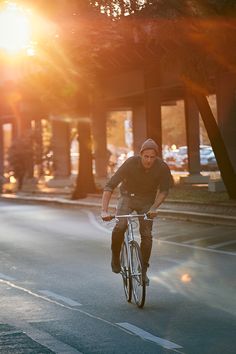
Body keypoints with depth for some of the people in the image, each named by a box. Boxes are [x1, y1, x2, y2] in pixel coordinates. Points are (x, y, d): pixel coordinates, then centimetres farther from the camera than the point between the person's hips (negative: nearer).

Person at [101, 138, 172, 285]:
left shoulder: (162, 168, -22)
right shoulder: (130, 163, -27)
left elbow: (164, 190, -8)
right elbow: (110, 186, -28)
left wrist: (154, 207, -26)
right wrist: (104, 210, -37)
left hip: (147, 201, 2)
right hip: (128, 197, -1)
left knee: (146, 234, -8)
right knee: (120, 227, -24)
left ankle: (143, 270, 8)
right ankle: (115, 257, 1)